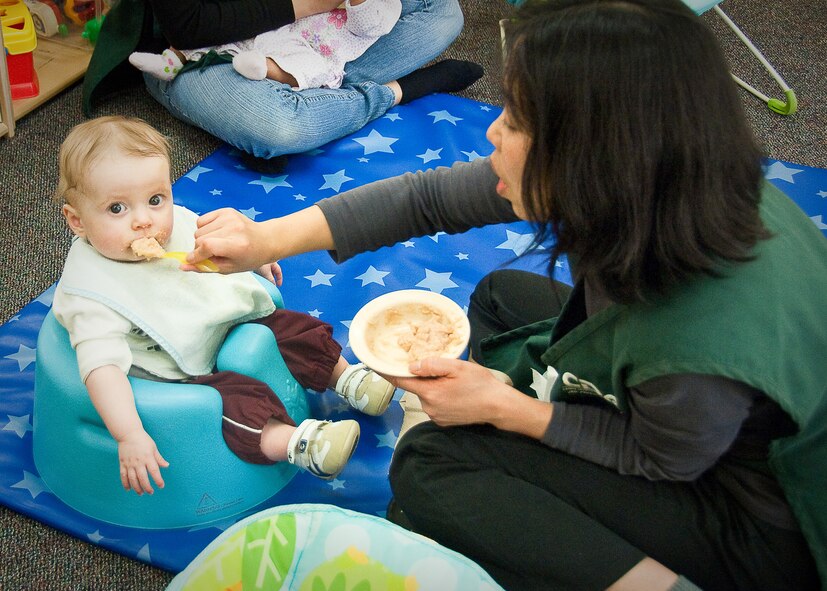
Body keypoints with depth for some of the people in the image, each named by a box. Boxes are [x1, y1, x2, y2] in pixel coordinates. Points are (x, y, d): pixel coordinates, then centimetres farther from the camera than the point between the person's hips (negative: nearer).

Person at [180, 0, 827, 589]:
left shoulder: (699, 344, -42)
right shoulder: (646, 175, -20)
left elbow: (663, 459, -18)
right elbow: (429, 197, -10)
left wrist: (502, 407, -16)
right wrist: (271, 237, -9)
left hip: (762, 527, -7)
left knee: (431, 464, -12)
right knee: (502, 296, 14)